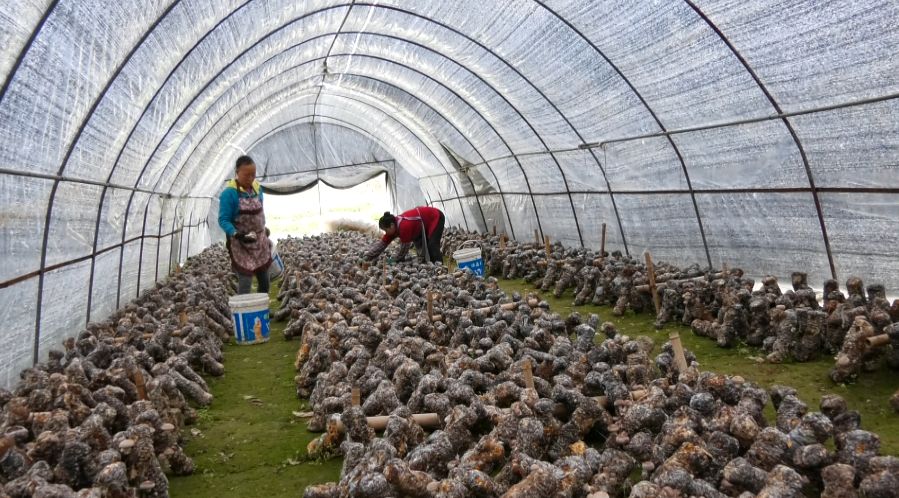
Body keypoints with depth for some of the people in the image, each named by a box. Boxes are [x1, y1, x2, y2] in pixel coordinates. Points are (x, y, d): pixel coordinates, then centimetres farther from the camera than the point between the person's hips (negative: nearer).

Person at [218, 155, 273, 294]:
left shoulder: (257, 188, 5)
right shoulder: (229, 193, -16)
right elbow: (223, 220, -16)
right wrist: (236, 234, -30)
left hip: (260, 242, 7)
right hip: (241, 244, -7)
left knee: (264, 281, 13)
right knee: (245, 283, -8)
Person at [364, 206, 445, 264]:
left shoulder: (404, 227, -36)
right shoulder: (393, 228, -8)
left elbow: (405, 246, -25)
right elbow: (382, 243, -3)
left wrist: (398, 260, -9)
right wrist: (366, 257, -7)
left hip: (436, 217, -9)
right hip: (426, 224, 9)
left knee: (432, 244, -22)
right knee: (419, 243, 10)